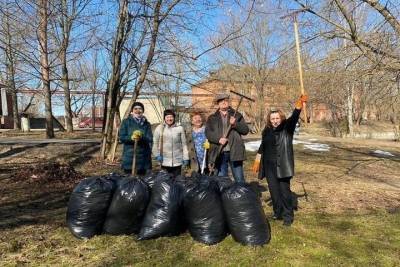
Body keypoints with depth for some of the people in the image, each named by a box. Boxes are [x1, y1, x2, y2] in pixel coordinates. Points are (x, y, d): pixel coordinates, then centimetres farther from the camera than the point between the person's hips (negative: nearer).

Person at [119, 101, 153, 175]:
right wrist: (131, 138, -23)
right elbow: (121, 137, -3)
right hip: (129, 157, -2)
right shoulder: (126, 122, 3)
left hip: (143, 158, 2)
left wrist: (141, 137, -23)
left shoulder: (147, 124, 6)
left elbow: (150, 139, -3)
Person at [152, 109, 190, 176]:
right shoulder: (159, 128, 0)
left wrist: (186, 158, 3)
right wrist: (157, 154, -7)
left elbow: (184, 144, 4)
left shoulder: (180, 128, 0)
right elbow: (155, 143, 4)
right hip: (164, 161, 0)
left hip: (177, 161, 0)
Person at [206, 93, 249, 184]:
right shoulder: (212, 118, 12)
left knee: (239, 179, 5)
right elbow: (208, 132, 1)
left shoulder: (237, 115, 11)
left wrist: (235, 124, -13)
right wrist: (218, 139, -15)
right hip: (219, 153, 1)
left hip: (235, 152, 0)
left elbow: (245, 130, 4)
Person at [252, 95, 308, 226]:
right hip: (269, 166, 4)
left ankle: (288, 216, 9)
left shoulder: (287, 128, -3)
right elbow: (262, 146, 19)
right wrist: (257, 161, 22)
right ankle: (278, 213, 25)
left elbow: (294, 116, -20)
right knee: (274, 190, 10)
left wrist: (300, 102, -36)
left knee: (284, 190, -3)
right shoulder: (267, 131, 8)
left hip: (282, 166, -4)